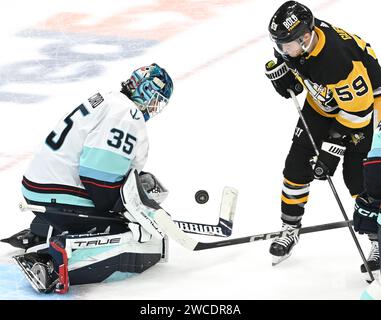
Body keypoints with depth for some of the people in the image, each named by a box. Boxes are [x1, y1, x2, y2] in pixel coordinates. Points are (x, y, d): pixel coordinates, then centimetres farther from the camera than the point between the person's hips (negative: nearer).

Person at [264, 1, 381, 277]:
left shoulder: (340, 62, -41)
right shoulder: (296, 36, -20)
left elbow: (357, 111, -33)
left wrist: (333, 149, -31)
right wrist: (280, 69, -14)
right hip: (322, 100, 7)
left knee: (357, 175, -12)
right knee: (298, 163, 3)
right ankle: (290, 229, 20)